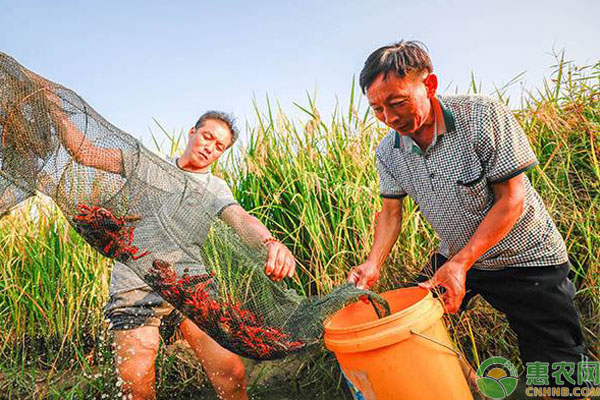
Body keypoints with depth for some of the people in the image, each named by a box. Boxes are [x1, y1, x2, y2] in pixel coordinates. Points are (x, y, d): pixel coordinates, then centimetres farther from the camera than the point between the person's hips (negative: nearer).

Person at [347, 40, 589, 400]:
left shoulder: (483, 115, -24)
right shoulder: (389, 152, -8)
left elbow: (512, 199, -22)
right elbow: (391, 212, 1)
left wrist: (460, 264, -28)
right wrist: (373, 266, -17)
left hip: (524, 258, -4)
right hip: (455, 259, 5)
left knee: (557, 369, -1)